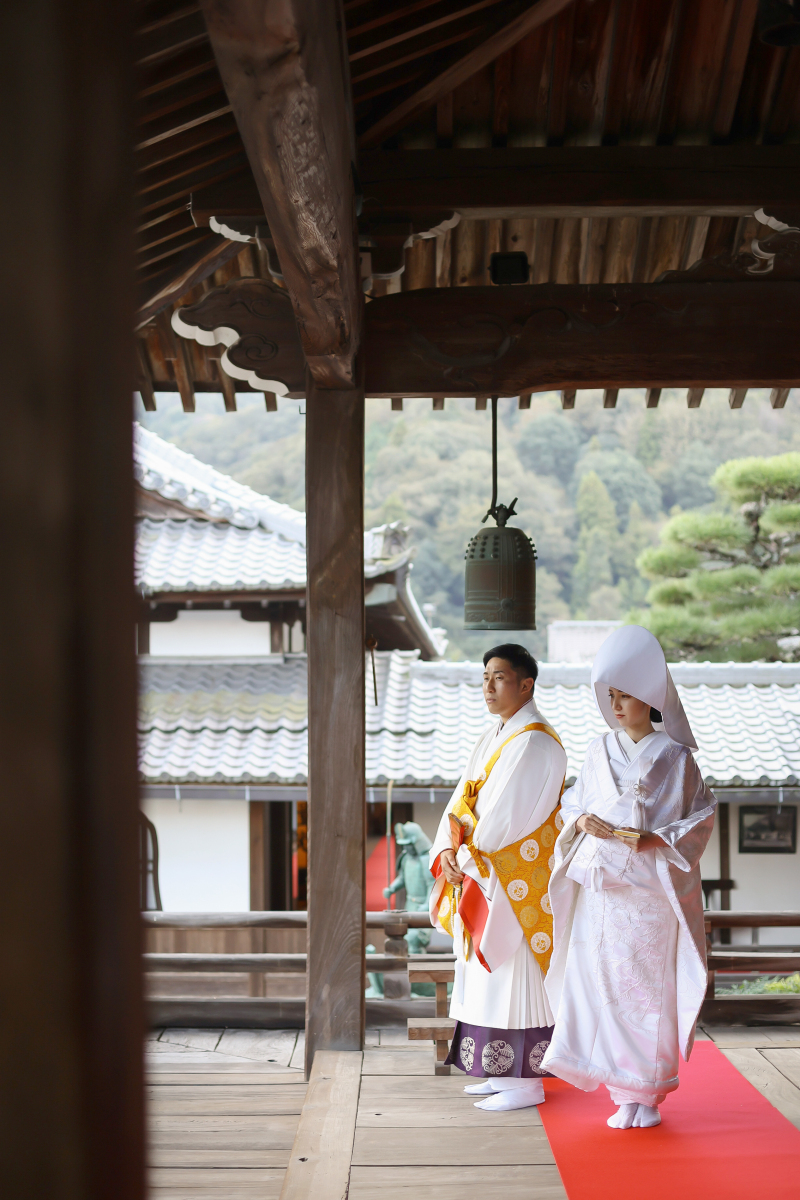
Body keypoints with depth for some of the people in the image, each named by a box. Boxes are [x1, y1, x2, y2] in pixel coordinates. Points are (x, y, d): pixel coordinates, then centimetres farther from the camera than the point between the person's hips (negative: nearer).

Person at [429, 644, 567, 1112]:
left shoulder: (535, 743, -14)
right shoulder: (491, 739, 15)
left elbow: (506, 815, -20)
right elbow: (462, 801, 10)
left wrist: (469, 858, -14)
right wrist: (447, 852, -5)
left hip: (518, 877, -9)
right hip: (483, 875, 9)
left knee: (516, 972, -5)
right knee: (493, 971, 13)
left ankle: (528, 1083, 2)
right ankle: (505, 1072, 22)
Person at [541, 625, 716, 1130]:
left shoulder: (674, 757, -2)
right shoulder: (601, 751, 11)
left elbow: (701, 817, -2)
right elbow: (574, 804, 17)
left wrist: (656, 839, -15)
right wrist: (583, 821, -6)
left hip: (648, 890, -4)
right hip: (598, 886, 4)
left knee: (646, 987, -1)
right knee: (597, 982, 1)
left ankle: (645, 1094, 10)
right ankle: (619, 1084, 14)